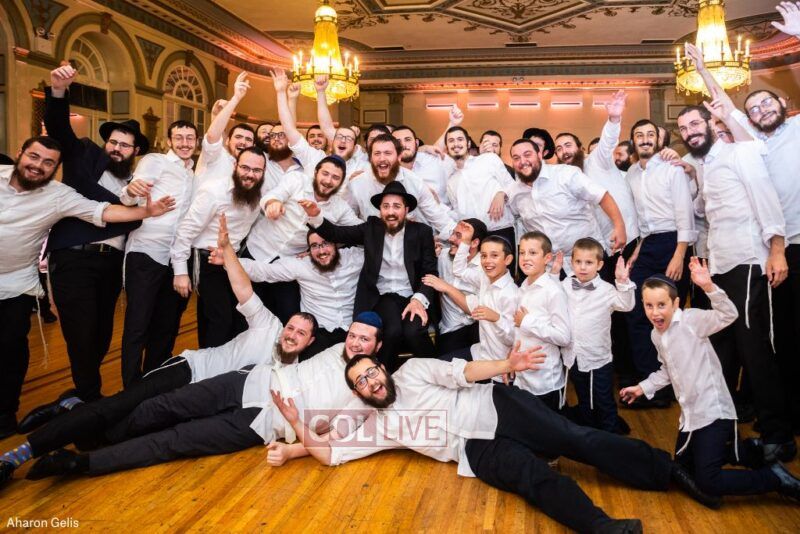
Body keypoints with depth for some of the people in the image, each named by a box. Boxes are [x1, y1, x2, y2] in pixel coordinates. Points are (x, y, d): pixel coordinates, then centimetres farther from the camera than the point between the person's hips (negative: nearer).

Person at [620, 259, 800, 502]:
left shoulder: (691, 320, -16)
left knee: (708, 482, -14)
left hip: (713, 411, -9)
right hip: (690, 414, 9)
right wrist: (643, 387, 14)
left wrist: (708, 287, -46)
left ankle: (776, 478, 5)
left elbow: (729, 315, -33)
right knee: (683, 468, 22)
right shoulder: (656, 335, 6)